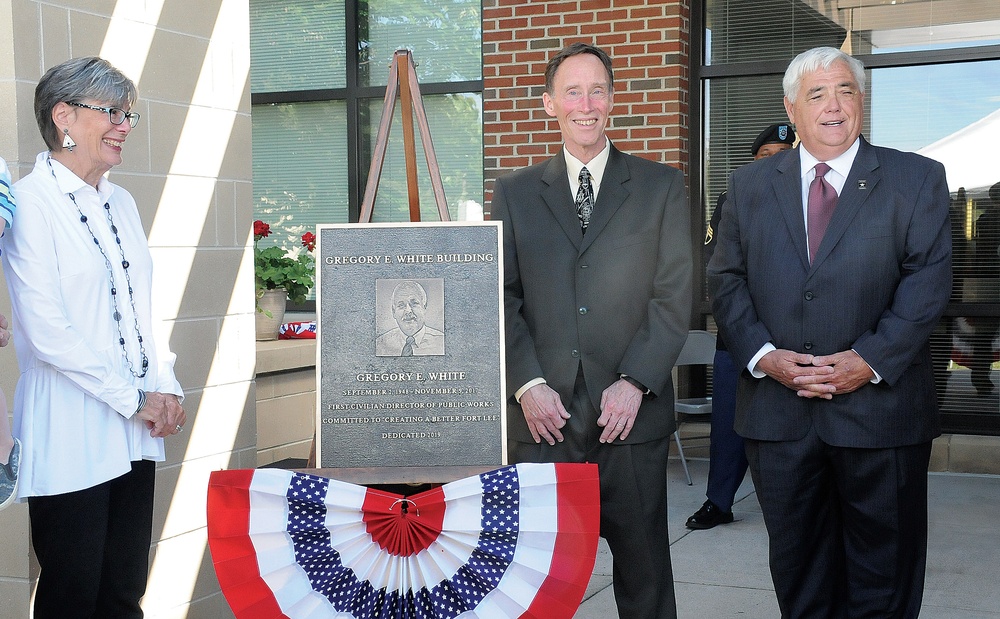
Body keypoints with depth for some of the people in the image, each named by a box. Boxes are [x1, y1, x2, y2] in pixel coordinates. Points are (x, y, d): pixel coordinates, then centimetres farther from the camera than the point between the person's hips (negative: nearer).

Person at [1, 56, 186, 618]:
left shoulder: (121, 203, 14)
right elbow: (46, 331, -16)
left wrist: (165, 387, 3)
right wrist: (134, 398, -12)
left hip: (137, 432, 7)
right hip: (71, 439, -7)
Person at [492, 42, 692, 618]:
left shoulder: (662, 186, 8)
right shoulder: (514, 193, 12)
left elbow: (674, 295, 1)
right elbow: (503, 300, 6)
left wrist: (635, 382, -9)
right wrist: (528, 385, -7)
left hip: (631, 414, -1)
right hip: (542, 417, 1)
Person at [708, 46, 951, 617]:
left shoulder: (917, 180, 3)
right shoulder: (749, 185, 10)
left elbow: (928, 280, -5)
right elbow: (726, 280, 7)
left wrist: (868, 360, -15)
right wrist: (763, 355, -9)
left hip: (880, 406, -2)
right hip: (777, 412, 2)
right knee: (798, 568, 13)